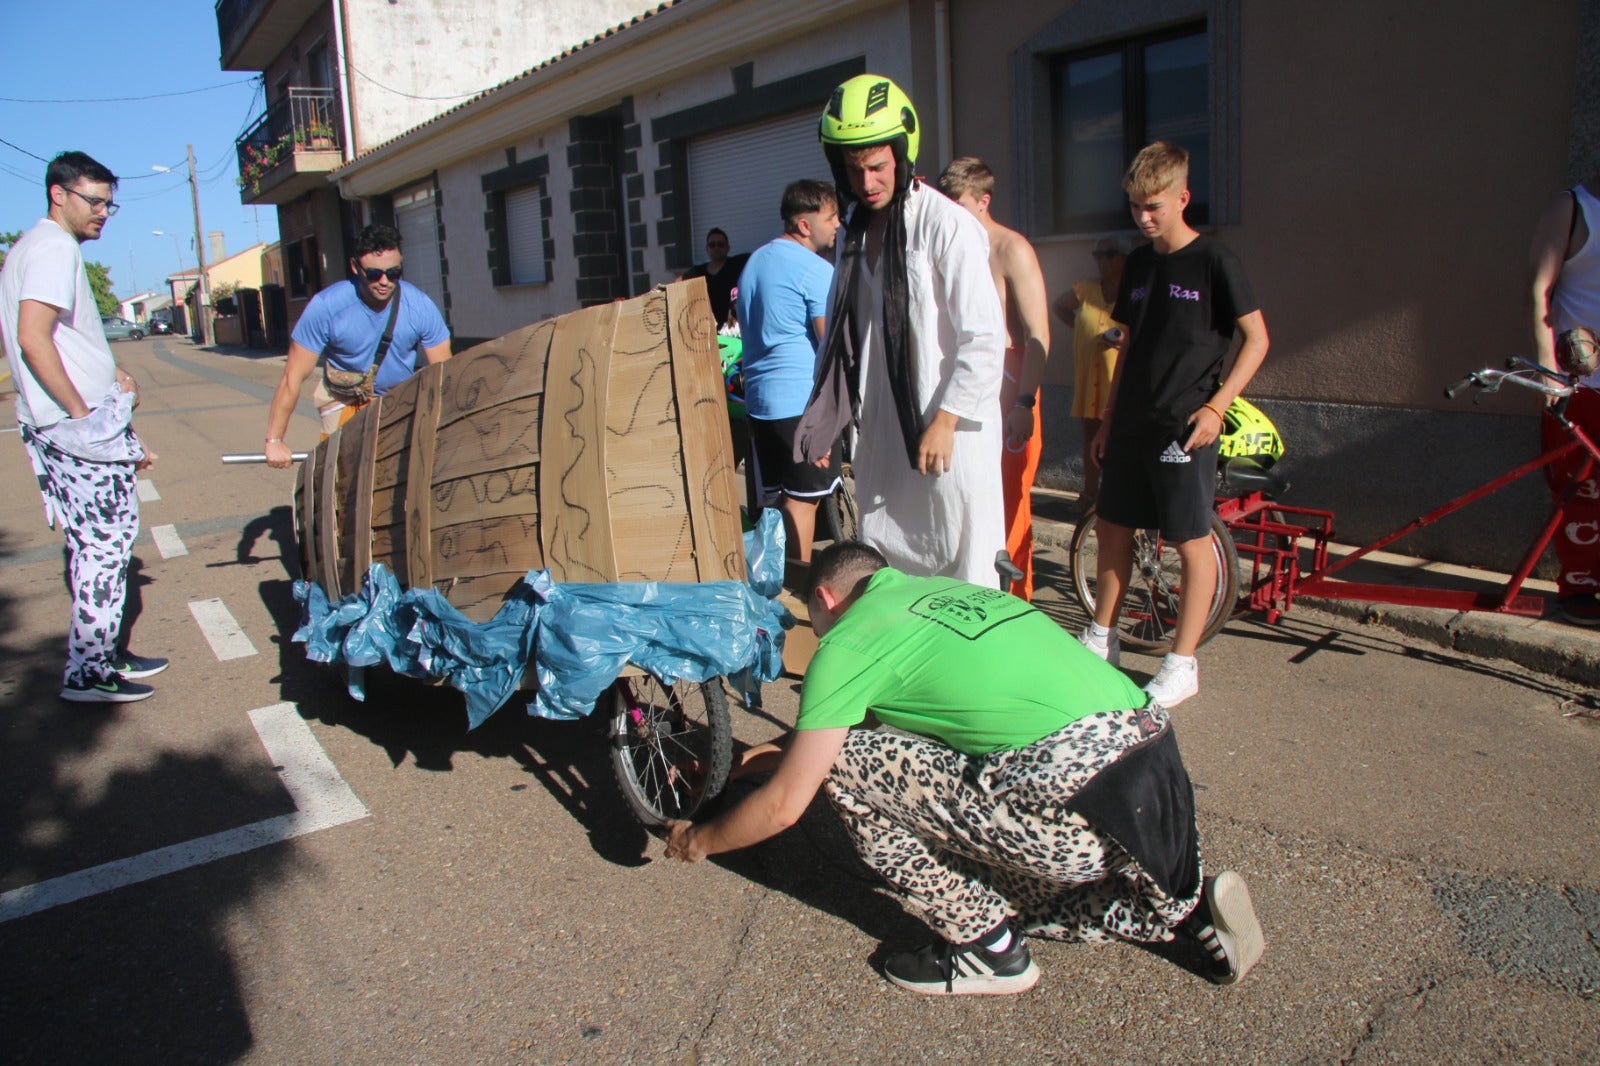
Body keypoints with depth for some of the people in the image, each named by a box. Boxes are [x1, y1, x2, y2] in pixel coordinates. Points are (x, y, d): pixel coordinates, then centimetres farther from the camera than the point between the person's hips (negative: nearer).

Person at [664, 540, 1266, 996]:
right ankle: (1196, 910, 18)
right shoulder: (943, 590, 23)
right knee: (1020, 901, 30)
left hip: (1079, 805, -9)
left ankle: (983, 949, 9)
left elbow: (784, 806, 2)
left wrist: (699, 842, 23)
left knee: (845, 767, 0)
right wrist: (782, 755, 44)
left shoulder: (849, 640, -1)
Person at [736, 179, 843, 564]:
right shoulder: (816, 270, -10)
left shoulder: (754, 262, 18)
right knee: (802, 498, -2)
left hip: (757, 398, 8)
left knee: (773, 497, 12)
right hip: (802, 399, -8)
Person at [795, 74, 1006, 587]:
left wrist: (944, 423, -17)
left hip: (948, 433, -7)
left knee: (964, 574, -2)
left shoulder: (947, 226, -10)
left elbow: (985, 339, -14)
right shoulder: (857, 232, 13)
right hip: (881, 434, 7)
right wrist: (824, 420, 15)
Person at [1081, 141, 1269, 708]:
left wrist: (1216, 406, -16)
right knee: (1112, 528, 13)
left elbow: (1257, 338, -7)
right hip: (1131, 422, 7)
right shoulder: (1138, 263, 10)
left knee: (1191, 542, 0)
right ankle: (1101, 639, 28)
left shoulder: (1214, 262, -8)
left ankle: (1182, 665, 10)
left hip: (1184, 426, -7)